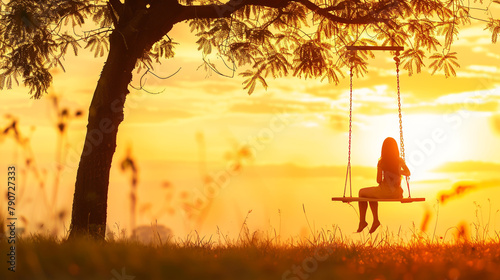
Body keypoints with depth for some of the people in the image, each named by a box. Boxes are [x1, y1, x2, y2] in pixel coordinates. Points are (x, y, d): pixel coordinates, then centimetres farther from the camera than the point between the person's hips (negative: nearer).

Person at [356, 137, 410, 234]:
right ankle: (375, 220, 28)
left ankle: (362, 221, 21)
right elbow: (408, 173, 18)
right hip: (397, 193, 5)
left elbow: (379, 180, -9)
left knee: (362, 192, 22)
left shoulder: (381, 162, -11)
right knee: (372, 193, 34)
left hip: (385, 192, -5)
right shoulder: (400, 161, 1)